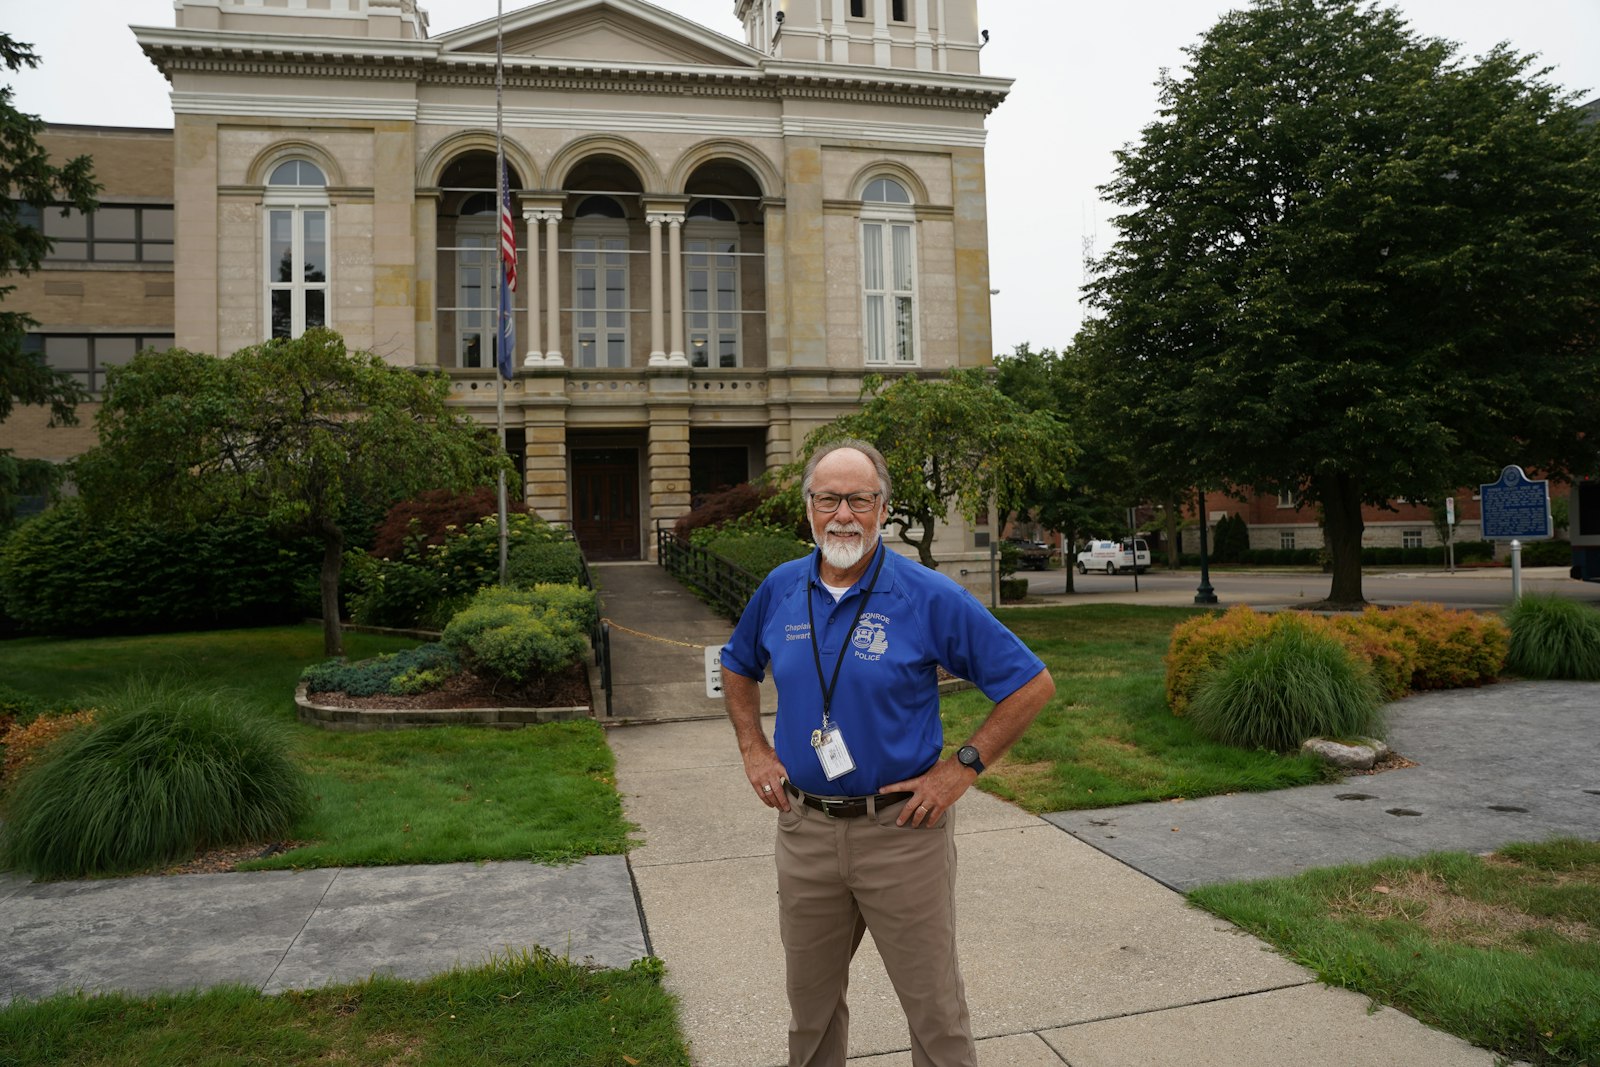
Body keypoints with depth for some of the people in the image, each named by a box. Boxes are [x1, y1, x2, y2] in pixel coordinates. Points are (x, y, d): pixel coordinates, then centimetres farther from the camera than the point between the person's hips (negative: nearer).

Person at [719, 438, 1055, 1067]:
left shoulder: (930, 597, -14)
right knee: (810, 1000, 22)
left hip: (902, 829, -4)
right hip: (803, 827, 4)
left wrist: (961, 768, -12)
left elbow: (1032, 685, -9)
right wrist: (753, 749, 6)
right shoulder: (780, 589, -1)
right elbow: (738, 668, 18)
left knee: (934, 1006, 11)